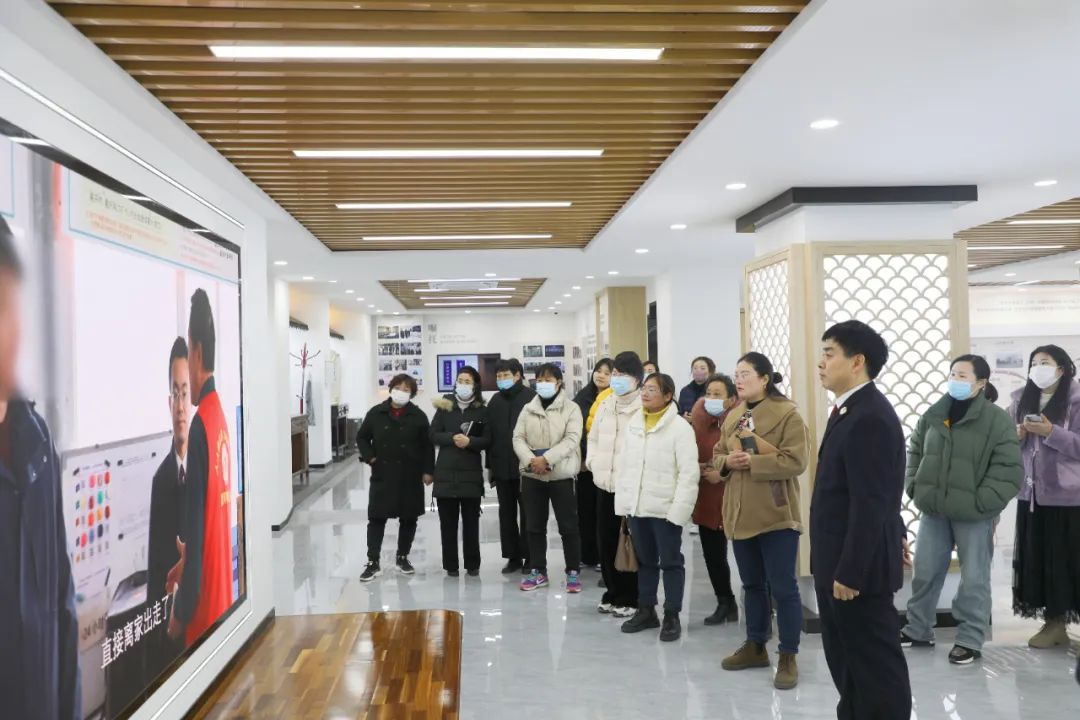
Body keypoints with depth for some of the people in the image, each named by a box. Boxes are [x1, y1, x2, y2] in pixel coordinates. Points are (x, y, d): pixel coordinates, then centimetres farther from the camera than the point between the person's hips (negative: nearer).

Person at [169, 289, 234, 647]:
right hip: (223, 593, 8)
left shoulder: (200, 426, -20)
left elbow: (196, 525, -19)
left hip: (204, 605, -8)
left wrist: (180, 613, -10)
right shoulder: (220, 417, 6)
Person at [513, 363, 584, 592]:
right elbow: (518, 438, 3)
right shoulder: (528, 409, 9)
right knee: (535, 526, 10)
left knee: (568, 525, 1)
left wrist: (546, 459, -21)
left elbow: (571, 440, -13)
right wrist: (530, 460, -15)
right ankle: (538, 571, 21)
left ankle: (573, 572, 11)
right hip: (532, 475, 4)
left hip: (561, 474, -4)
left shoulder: (571, 408, -2)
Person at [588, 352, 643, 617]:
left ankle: (630, 598, 16)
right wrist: (593, 461, 8)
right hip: (605, 483, 7)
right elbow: (593, 437, 21)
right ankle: (613, 594, 28)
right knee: (606, 541, 13)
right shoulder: (605, 404, 13)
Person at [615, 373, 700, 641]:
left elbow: (689, 473, -14)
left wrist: (679, 509, -19)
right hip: (636, 507, 6)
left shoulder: (680, 427, -10)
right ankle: (646, 610, 29)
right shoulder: (634, 423, 8)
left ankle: (672, 616, 17)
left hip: (665, 508, -6)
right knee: (645, 560, 16)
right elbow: (625, 464, 11)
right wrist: (622, 500, 6)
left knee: (671, 562, 6)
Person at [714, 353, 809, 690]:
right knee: (752, 584, 17)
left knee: (783, 587, 1)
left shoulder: (787, 413, -10)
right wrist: (727, 462, -7)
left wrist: (752, 462, -21)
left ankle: (788, 657, 13)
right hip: (740, 513, 7)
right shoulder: (732, 416, 12)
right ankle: (756, 647, 30)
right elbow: (717, 455, 16)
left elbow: (796, 460, -18)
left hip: (775, 514, -7)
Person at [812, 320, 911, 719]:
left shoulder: (870, 417, -22)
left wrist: (850, 573, -23)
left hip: (858, 568, -10)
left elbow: (870, 503, -25)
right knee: (845, 661, 20)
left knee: (877, 666, 4)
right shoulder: (851, 411, 11)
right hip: (838, 563, 10)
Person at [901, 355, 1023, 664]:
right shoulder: (934, 415, 5)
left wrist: (981, 504, -16)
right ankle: (918, 630, 28)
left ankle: (970, 640, 19)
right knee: (925, 573, 13)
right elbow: (915, 452, 16)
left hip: (973, 515, -5)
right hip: (933, 511, 5)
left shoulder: (998, 420, -10)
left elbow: (1009, 469, -13)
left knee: (974, 579, 6)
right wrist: (915, 488, 6)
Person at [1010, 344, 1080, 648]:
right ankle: (1053, 622, 17)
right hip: (1031, 493, 5)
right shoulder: (1021, 401, 10)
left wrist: (1050, 432, -21)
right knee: (1038, 559, 7)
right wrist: (1018, 435, -7)